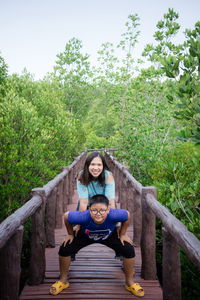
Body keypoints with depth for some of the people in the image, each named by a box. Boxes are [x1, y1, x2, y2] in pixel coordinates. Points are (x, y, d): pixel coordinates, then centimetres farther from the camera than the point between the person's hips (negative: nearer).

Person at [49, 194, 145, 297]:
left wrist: (122, 234, -10)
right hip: (85, 236, 0)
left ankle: (129, 282, 13)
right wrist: (70, 234, -9)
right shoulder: (83, 217, -43)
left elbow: (127, 215, -20)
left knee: (129, 250, -14)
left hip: (110, 236, 0)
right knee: (64, 250, -14)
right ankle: (63, 280, 15)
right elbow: (66, 216, -23)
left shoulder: (113, 215, -43)